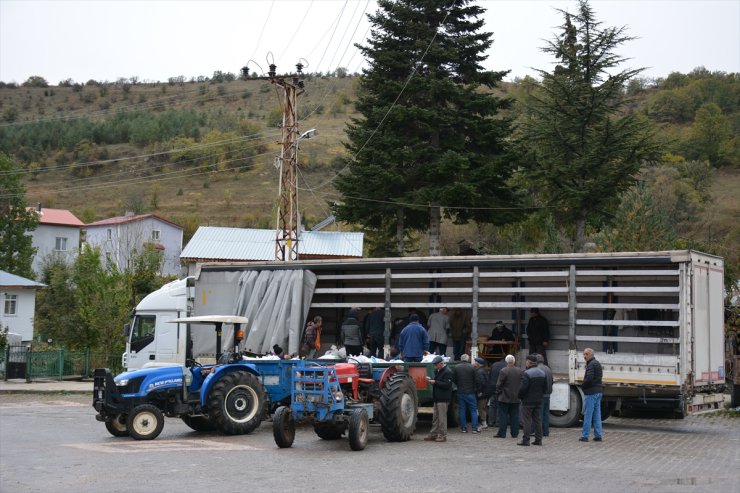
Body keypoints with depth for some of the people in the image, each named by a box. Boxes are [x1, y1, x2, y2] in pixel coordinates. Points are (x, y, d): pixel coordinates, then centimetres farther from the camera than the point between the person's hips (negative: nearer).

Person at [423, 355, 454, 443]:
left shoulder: (447, 372, -13)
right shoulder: (437, 371, 17)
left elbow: (447, 385, -21)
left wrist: (435, 382, -19)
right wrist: (430, 380, 7)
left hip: (443, 399, -9)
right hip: (436, 398, 9)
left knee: (442, 417, -6)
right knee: (435, 417, 12)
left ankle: (442, 435, -1)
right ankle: (433, 434, 18)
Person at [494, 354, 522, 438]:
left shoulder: (503, 371, -13)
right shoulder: (520, 371, 2)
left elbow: (499, 385, -11)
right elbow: (522, 384, 6)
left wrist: (497, 394, 1)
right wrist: (519, 394, 15)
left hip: (504, 398, -4)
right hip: (516, 398, 4)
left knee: (503, 416, 1)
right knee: (514, 416, 9)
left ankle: (502, 433, 1)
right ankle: (515, 433, 11)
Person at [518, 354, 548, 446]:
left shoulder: (527, 373, -17)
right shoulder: (542, 373, 8)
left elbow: (523, 388, -20)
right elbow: (545, 387, 12)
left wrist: (520, 396, -4)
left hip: (528, 401, -7)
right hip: (538, 401, 7)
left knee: (526, 421, -2)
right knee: (538, 420, 11)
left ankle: (525, 440, -1)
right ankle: (538, 439, 13)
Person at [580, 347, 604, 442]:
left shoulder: (591, 364, -14)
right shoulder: (598, 363, 16)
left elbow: (589, 378, -24)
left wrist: (582, 385, -6)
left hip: (590, 393, -9)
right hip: (598, 392, 9)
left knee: (588, 415, -5)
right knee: (597, 415, 10)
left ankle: (585, 435, -2)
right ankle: (598, 435, 11)